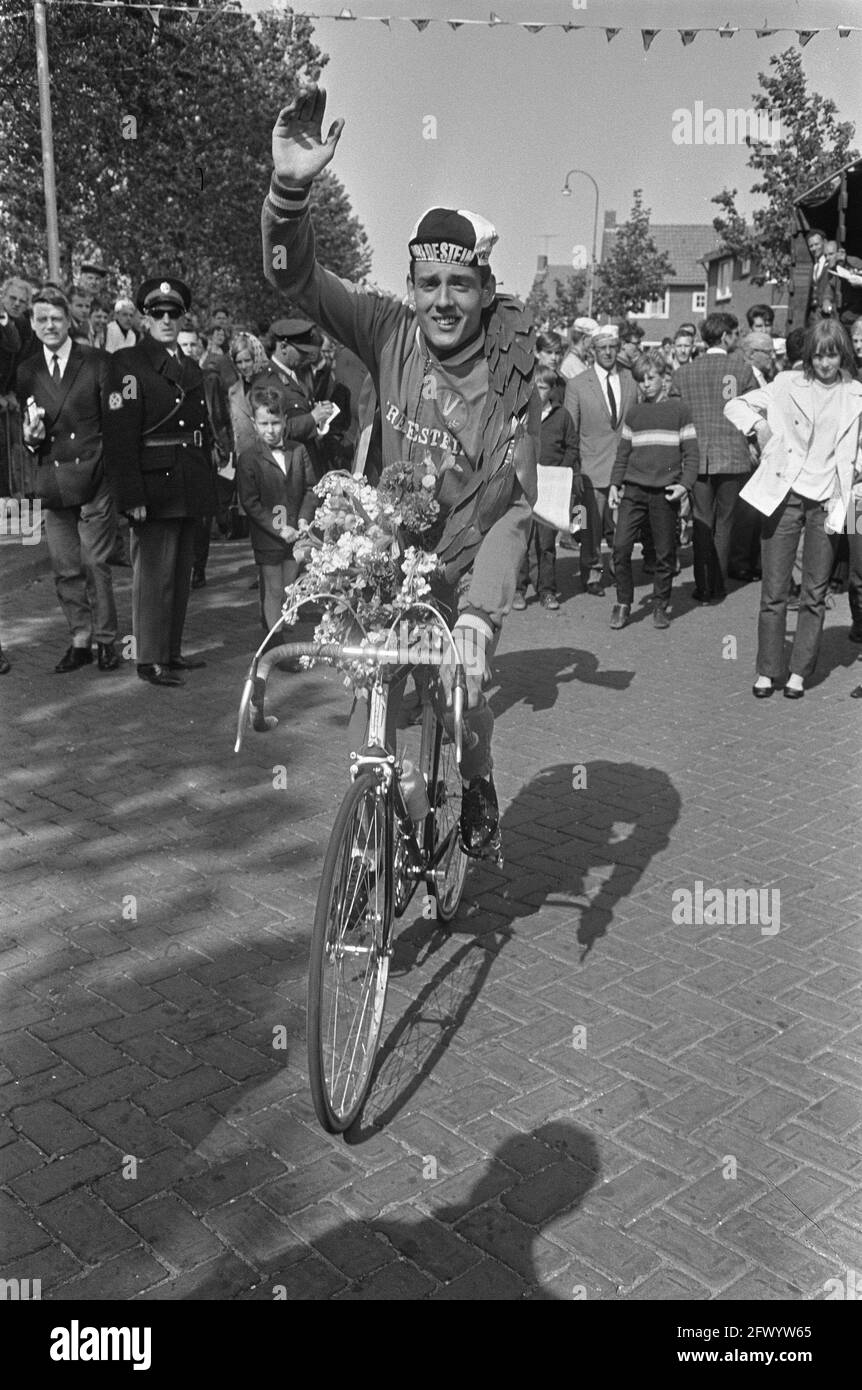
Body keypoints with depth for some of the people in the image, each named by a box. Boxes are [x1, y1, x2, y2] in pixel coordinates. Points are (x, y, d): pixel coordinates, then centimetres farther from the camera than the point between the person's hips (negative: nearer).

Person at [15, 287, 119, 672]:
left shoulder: (97, 362, 1)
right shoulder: (26, 372, 11)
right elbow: (26, 429, 15)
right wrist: (30, 436, -8)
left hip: (94, 480, -4)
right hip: (53, 482, 4)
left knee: (95, 563, -4)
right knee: (64, 568, 6)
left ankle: (105, 640, 9)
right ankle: (80, 641, 18)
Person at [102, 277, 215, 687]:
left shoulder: (191, 368, 17)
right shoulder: (128, 364, -6)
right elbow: (120, 435, -13)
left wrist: (206, 485, 13)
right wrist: (132, 496, -21)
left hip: (188, 488, 7)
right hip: (154, 484, -7)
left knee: (181, 571, 12)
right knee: (154, 570, -4)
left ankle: (172, 650, 23)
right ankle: (149, 659, 3)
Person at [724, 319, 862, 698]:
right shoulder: (787, 385, 5)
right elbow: (734, 406, 10)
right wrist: (757, 424, -7)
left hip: (826, 502, 1)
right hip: (784, 495, 0)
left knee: (815, 593, 4)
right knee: (774, 591, 1)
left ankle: (799, 672, 13)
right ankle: (767, 671, 11)